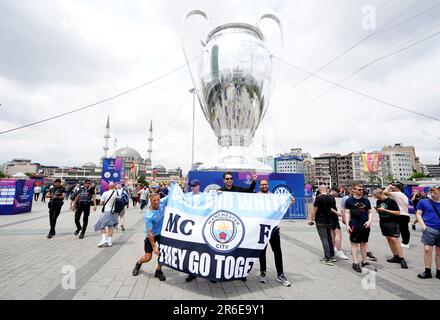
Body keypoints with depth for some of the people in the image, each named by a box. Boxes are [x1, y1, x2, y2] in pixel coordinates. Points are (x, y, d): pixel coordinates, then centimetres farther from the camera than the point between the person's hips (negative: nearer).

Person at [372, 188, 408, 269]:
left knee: (394, 239, -11)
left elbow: (398, 213, -14)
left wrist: (385, 210, -21)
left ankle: (402, 259, -2)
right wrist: (377, 210, -6)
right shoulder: (378, 201, 5)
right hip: (383, 223, 6)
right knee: (388, 239, 9)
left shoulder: (391, 201, -12)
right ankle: (396, 257, 20)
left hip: (392, 223, -6)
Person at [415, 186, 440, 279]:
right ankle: (427, 271, 6)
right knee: (427, 249, -6)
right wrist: (423, 226, -9)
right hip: (429, 229, -3)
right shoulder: (423, 202, 0)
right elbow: (418, 214, 2)